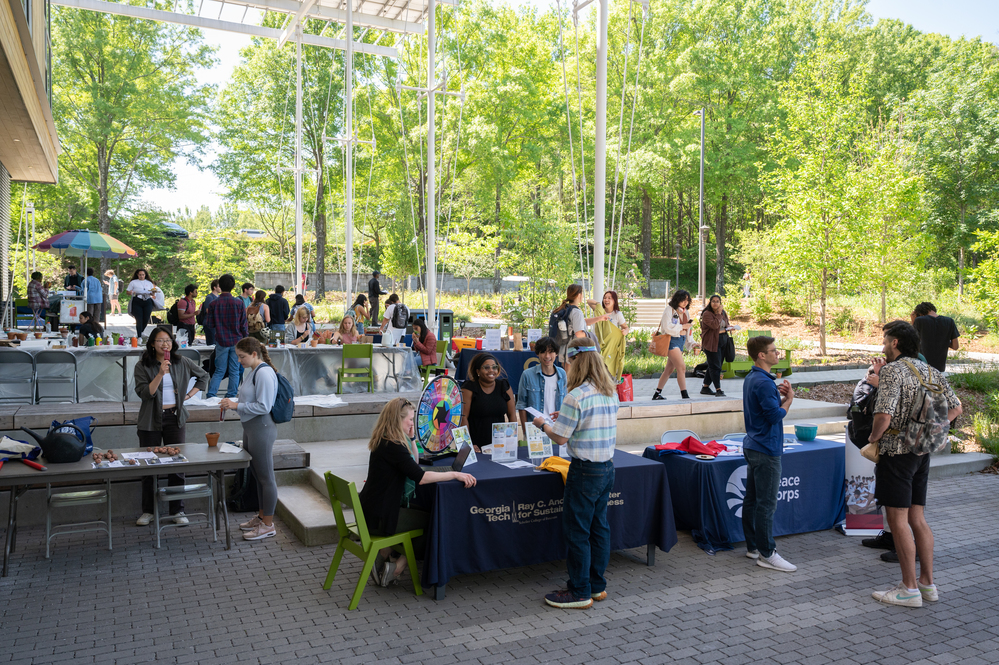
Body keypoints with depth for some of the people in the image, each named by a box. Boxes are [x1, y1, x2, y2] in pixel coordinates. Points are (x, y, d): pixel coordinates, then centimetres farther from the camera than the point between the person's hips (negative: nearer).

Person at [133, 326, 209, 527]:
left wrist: (190, 394, 6)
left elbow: (203, 376, 17)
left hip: (175, 418, 1)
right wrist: (160, 374, -23)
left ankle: (178, 511, 11)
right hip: (151, 420, -1)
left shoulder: (182, 363, 3)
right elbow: (144, 393, -14)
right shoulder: (142, 366, -3)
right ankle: (148, 511, 18)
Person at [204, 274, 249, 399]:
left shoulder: (214, 303, -4)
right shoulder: (239, 303, -6)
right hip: (236, 341, -1)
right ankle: (231, 396, 7)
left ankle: (210, 395, 1)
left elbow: (209, 324, -2)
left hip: (221, 342, 1)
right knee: (234, 371, 6)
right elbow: (244, 325, -3)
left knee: (219, 371, 9)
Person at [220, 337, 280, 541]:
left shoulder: (264, 373, -18)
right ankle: (262, 516, 31)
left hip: (262, 429, -10)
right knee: (258, 476, 18)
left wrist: (237, 405, -17)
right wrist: (233, 403, 6)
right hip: (251, 428, 10)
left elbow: (263, 406, -21)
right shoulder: (254, 371, 12)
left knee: (266, 477, 0)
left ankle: (268, 524, 9)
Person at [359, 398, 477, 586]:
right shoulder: (392, 446, -23)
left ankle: (385, 553, 17)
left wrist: (410, 438, 6)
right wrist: (455, 474, -26)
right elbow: (420, 477, -30)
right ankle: (397, 567, 9)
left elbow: (414, 463, 20)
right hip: (379, 518, -10)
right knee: (433, 520, 0)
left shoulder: (384, 442, 9)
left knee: (424, 509, 18)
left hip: (374, 510, 10)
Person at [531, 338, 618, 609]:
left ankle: (580, 592, 12)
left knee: (576, 531, 3)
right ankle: (597, 585, 27)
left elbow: (561, 438, -15)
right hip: (607, 467, 8)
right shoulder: (611, 392, 6)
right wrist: (566, 416, 20)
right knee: (599, 526, 16)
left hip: (585, 470, -8)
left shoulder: (576, 396, -19)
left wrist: (543, 424, 4)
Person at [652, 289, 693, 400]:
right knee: (681, 367, -15)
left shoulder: (684, 311, 16)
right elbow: (667, 327, -18)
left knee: (669, 369, 11)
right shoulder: (669, 310, -9)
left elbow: (687, 327, 22)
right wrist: (682, 327, -13)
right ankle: (684, 395, -14)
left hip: (681, 340, 8)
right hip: (672, 340, -8)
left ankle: (657, 393, 18)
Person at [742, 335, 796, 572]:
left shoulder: (752, 378, 12)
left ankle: (753, 546, 23)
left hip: (753, 446, 10)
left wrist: (779, 396, 4)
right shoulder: (763, 382, -19)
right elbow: (775, 415, -21)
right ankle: (767, 554, 1)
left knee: (752, 499, 14)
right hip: (766, 450, -10)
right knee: (766, 504, -5)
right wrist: (788, 399, -5)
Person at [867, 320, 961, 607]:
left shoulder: (892, 370, -15)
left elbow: (884, 416, -24)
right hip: (922, 452, 8)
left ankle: (910, 589, 6)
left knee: (898, 521, 0)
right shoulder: (931, 371, 9)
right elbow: (955, 407, 16)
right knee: (917, 518, 15)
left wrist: (874, 437, -6)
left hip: (896, 452, -8)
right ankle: (927, 583, 21)